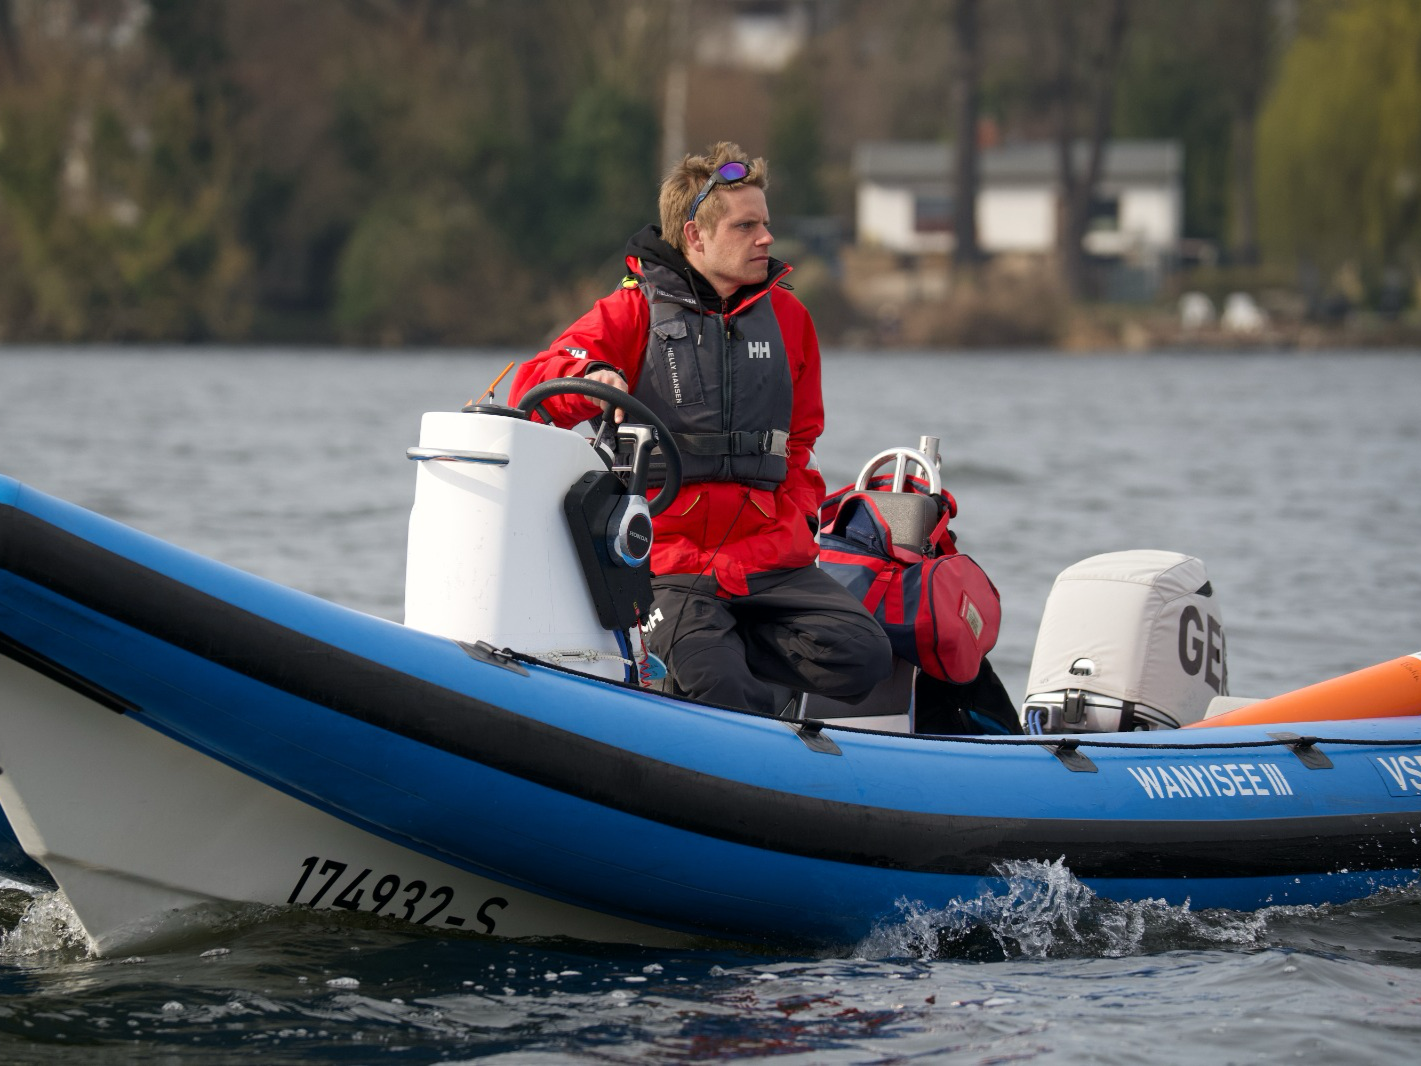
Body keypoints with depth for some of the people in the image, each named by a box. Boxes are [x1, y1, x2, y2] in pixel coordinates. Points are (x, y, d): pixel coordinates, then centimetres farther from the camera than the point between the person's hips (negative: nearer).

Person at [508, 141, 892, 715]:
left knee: (862, 657, -18)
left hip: (771, 559, 5)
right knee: (723, 697, -29)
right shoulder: (633, 312, 3)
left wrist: (797, 517, 8)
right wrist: (592, 378, -26)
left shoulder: (786, 317, 16)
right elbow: (531, 388, -3)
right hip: (671, 562, -5)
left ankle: (705, 646, -3)